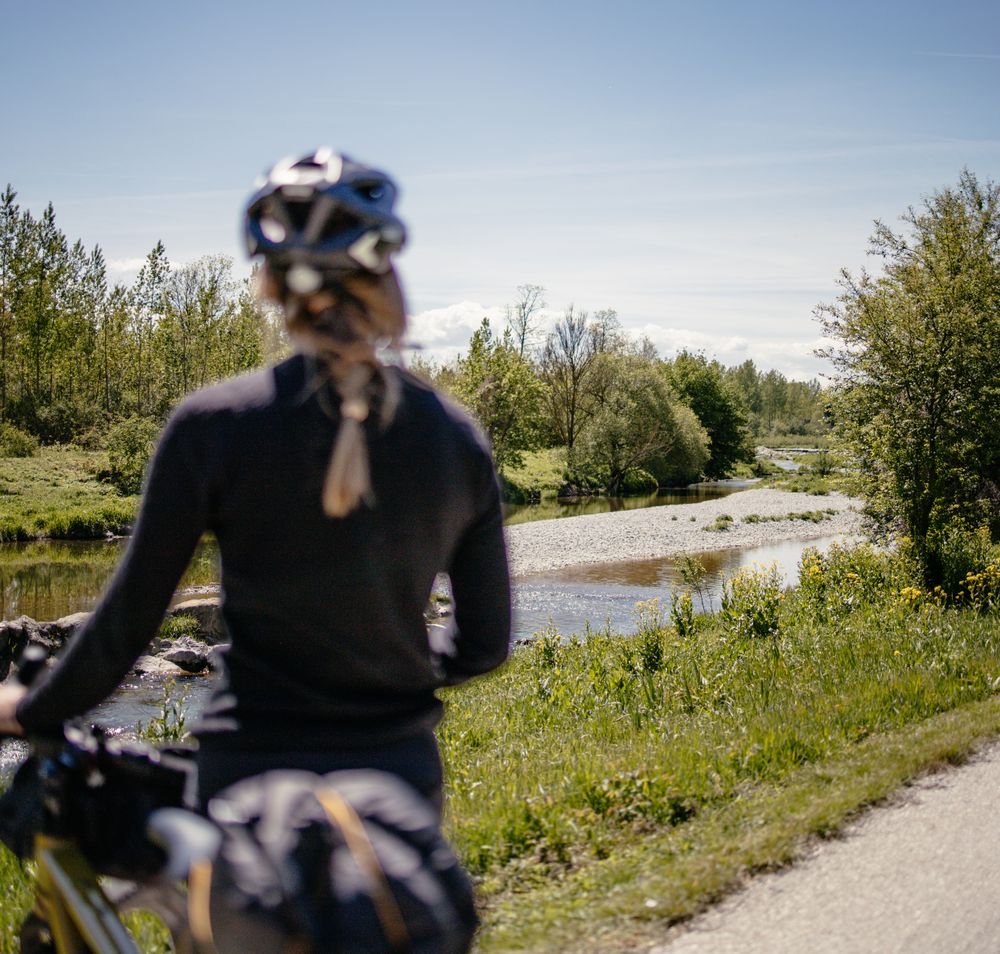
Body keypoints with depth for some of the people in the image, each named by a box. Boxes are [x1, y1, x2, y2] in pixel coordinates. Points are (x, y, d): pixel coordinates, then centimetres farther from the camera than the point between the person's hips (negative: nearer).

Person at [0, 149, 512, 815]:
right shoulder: (458, 436, -4)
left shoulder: (212, 426, -12)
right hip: (402, 778, 2)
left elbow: (128, 620, -6)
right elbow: (486, 645, 2)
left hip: (253, 784, -2)